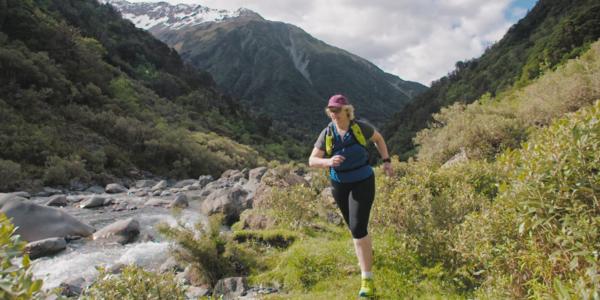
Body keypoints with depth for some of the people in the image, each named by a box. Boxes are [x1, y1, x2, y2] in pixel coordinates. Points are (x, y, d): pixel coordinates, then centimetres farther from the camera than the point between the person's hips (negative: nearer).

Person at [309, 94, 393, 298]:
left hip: (363, 183, -3)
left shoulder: (360, 127, -13)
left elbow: (378, 138, 9)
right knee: (354, 225, 22)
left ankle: (367, 279, -7)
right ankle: (367, 251, 57)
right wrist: (329, 161, -35)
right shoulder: (326, 134, -11)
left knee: (358, 228, -16)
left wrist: (386, 161, 0)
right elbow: (312, 161, -14)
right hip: (339, 185, 3)